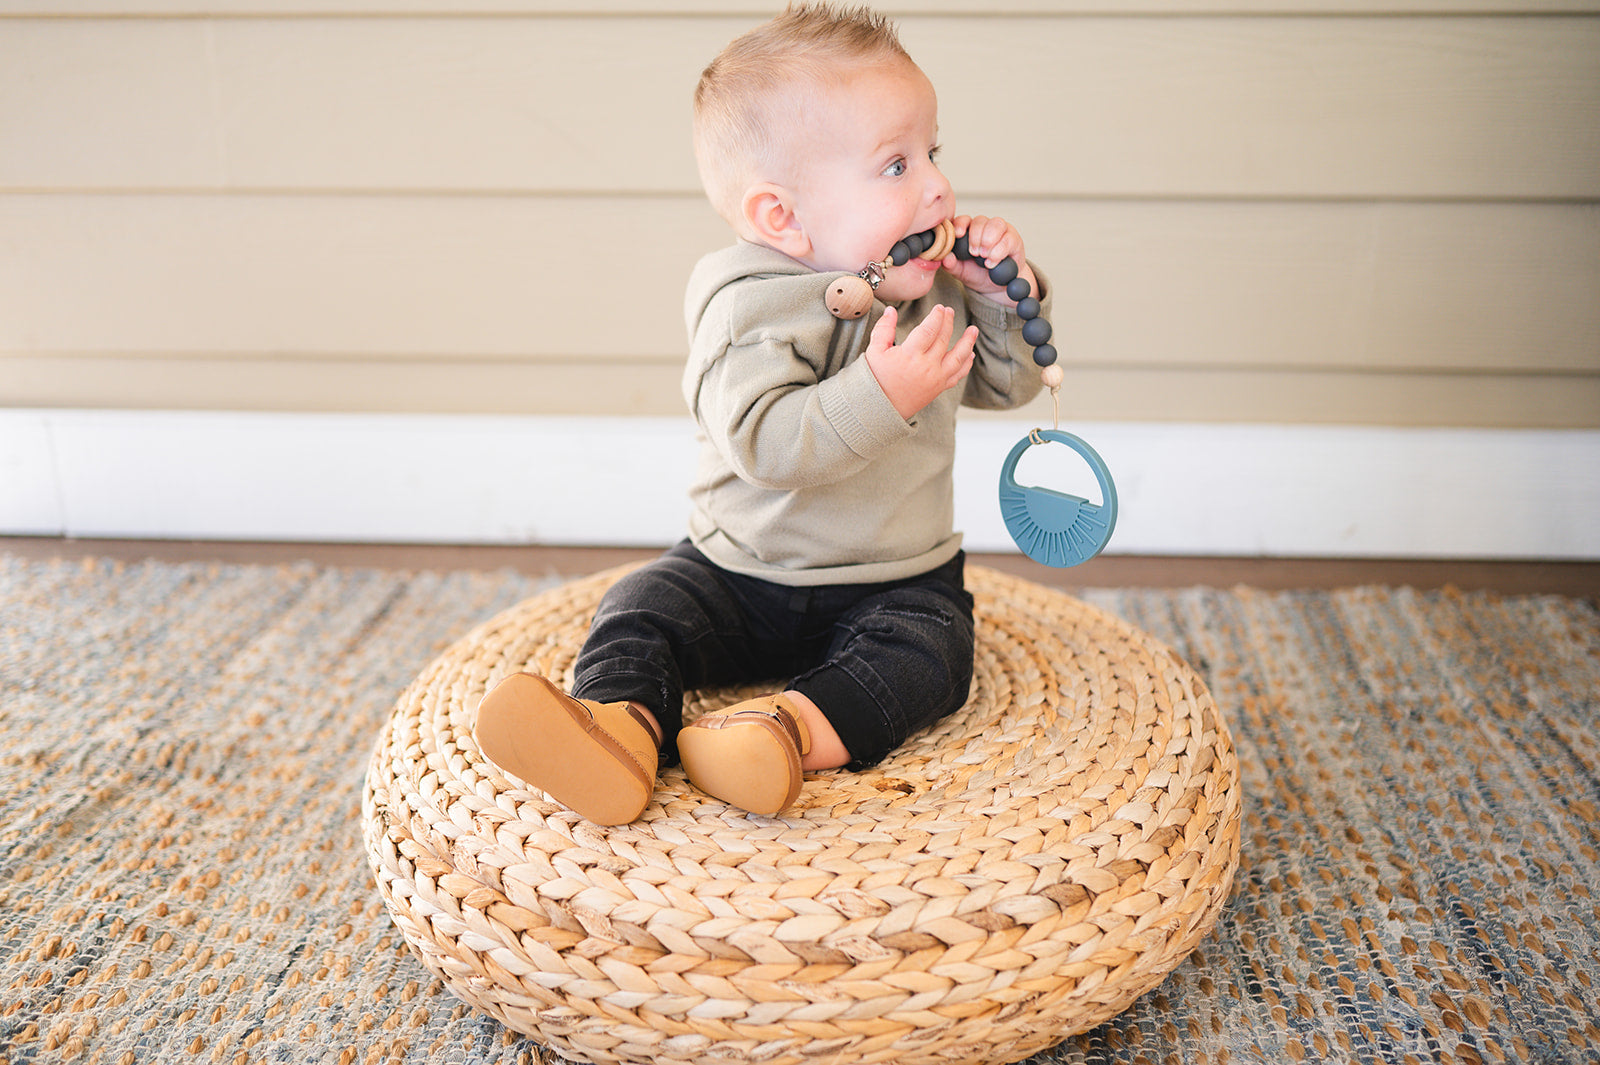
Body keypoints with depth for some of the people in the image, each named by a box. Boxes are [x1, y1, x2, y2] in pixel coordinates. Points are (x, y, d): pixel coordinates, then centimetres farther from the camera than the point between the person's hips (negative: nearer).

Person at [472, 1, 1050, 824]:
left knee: (927, 647, -26)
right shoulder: (752, 306, -19)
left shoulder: (935, 286, 1)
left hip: (895, 585, 2)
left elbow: (1005, 382, 13)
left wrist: (1004, 295, -5)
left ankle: (789, 728, -44)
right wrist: (879, 394, -41)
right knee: (642, 608, -19)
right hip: (741, 574, -2)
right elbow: (763, 441, -33)